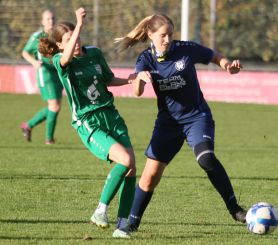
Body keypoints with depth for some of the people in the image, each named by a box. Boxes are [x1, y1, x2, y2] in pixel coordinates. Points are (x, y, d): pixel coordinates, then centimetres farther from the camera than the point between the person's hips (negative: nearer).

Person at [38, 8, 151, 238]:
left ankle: (122, 226, -3)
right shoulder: (60, 61, -9)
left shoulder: (95, 53, 6)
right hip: (88, 124, -6)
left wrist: (132, 79, 6)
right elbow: (67, 56, -35)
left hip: (111, 115, 6)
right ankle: (101, 211, -10)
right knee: (125, 160, -25)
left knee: (132, 168, -8)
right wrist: (79, 24, -43)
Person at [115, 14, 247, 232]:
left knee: (206, 158, -29)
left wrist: (228, 66, -20)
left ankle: (235, 209, -19)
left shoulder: (186, 50, -11)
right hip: (168, 121, 3)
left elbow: (216, 57, 3)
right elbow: (137, 92, -21)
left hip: (197, 116, -3)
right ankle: (133, 222, 15)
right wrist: (140, 78, -44)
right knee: (151, 175, -1)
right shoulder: (147, 59, -6)